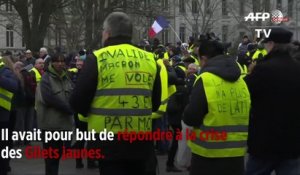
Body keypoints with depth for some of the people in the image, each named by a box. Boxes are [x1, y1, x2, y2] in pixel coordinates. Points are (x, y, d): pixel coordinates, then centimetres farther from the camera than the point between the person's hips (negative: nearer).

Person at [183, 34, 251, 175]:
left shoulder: (205, 80, -13)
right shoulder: (241, 81, 5)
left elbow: (190, 118, -13)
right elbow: (247, 115, 15)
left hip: (208, 155, -5)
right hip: (236, 154, 5)